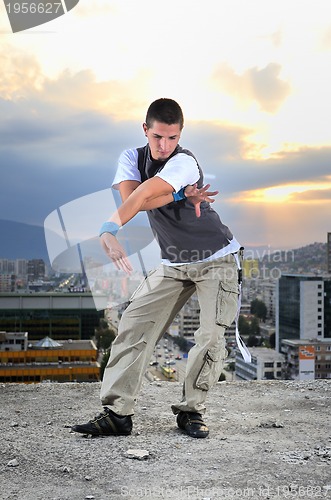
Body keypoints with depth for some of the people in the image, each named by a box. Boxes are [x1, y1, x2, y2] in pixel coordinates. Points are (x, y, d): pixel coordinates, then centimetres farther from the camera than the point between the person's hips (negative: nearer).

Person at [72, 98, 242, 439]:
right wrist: (180, 196, -30)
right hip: (173, 264, 5)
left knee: (211, 335, -14)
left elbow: (143, 194, -38)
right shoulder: (132, 158, -4)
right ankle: (117, 413, -4)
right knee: (133, 325, -6)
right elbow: (131, 198, -23)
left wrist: (109, 229, -48)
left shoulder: (184, 162, -22)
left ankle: (191, 410, 5)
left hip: (216, 260, -5)